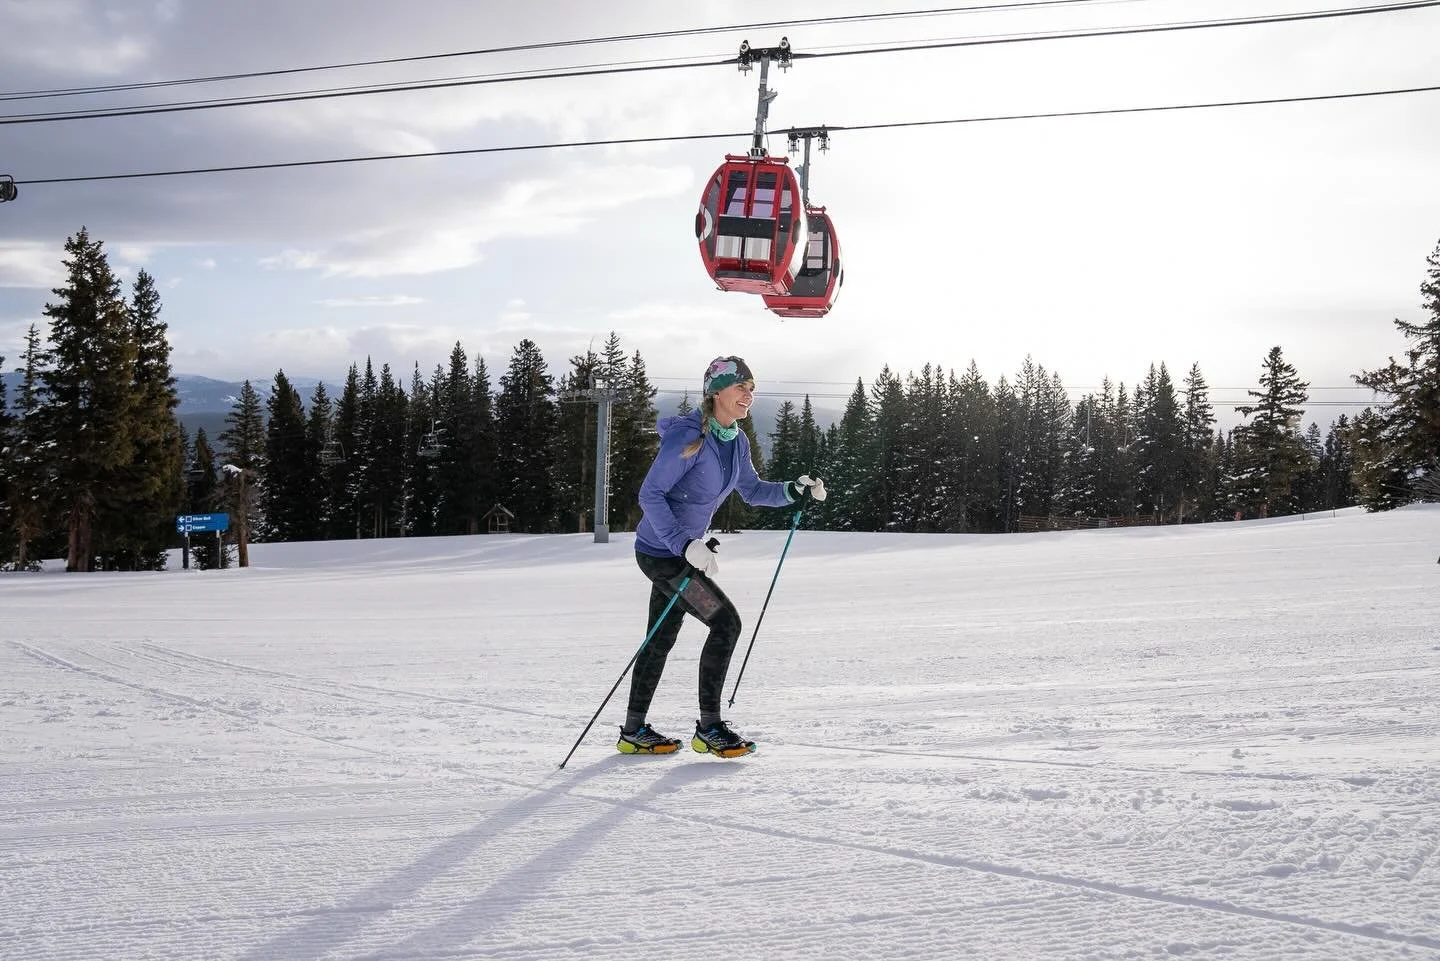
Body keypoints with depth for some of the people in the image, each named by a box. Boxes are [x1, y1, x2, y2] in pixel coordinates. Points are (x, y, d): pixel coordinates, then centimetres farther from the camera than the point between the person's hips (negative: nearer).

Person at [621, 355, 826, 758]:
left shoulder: (736, 441, 3)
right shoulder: (688, 437, -23)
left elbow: (752, 491, 16)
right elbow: (650, 495, -23)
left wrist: (794, 491, -1)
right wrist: (685, 545, -29)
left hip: (680, 549, 9)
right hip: (661, 552, -9)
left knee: (662, 638, 15)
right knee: (726, 622, -10)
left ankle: (634, 732, 26)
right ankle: (709, 728, -1)